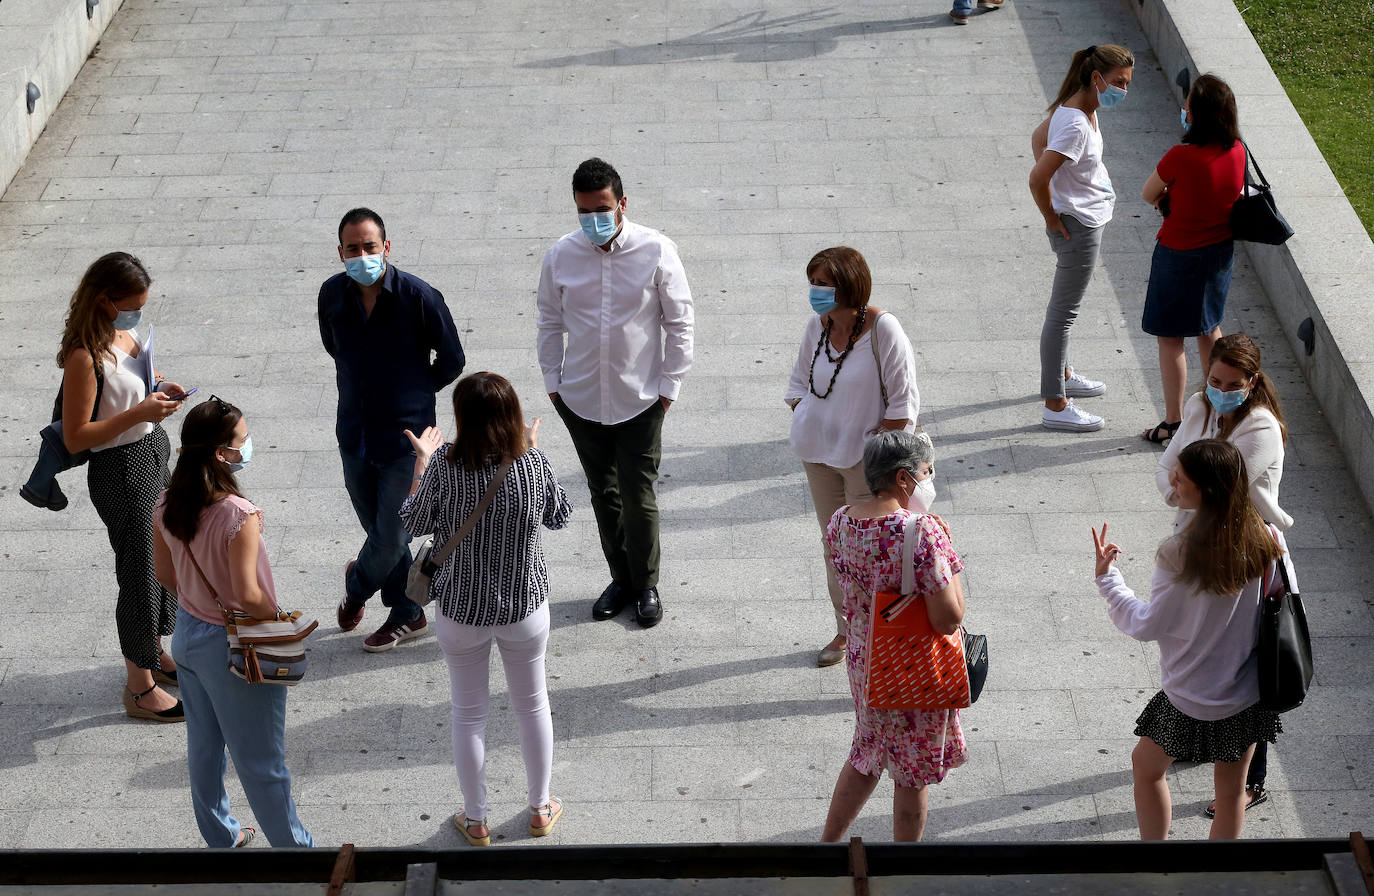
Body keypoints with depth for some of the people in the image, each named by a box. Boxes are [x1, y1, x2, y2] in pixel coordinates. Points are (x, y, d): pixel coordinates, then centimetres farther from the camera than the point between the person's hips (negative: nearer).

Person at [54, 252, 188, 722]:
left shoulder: (126, 336, 2)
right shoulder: (85, 357, -24)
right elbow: (75, 437, -24)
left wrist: (159, 392, 0)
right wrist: (140, 413, -28)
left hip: (154, 455, 9)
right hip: (120, 471, -9)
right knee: (138, 571, 2)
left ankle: (155, 652, 41)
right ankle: (140, 686, 16)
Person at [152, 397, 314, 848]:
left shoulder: (167, 505, -8)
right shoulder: (238, 515, -30)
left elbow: (165, 574, 5)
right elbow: (248, 595, -29)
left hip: (187, 636, 7)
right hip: (233, 648, -7)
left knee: (204, 747, 24)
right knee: (260, 762, 9)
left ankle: (220, 836, 41)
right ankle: (293, 845, 25)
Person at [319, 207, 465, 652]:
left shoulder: (418, 297, -16)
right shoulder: (332, 294, -3)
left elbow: (450, 361, -4)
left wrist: (411, 394, 6)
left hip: (405, 435, -4)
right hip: (355, 432, 4)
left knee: (392, 538, 1)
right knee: (378, 529, 14)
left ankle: (357, 582, 32)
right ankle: (407, 614, 32)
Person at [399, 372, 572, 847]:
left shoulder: (444, 467, -22)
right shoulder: (533, 464, -17)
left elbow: (413, 524, -6)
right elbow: (559, 515, 2)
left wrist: (421, 462, 5)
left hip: (461, 612, -1)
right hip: (524, 607, 1)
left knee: (468, 715, 17)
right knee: (533, 705, 22)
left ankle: (475, 821, 31)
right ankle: (541, 808, 36)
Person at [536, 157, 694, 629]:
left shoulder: (656, 251, -12)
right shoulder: (560, 256, -4)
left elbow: (679, 321, -4)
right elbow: (551, 323, 9)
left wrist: (669, 384, -4)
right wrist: (552, 381, 7)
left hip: (640, 399, -3)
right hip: (581, 398, 3)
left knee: (638, 496, 3)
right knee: (603, 493, 14)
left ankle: (647, 584, 22)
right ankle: (621, 578, 31)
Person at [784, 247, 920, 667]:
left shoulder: (881, 328, -18)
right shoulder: (817, 326, -1)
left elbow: (903, 403, -15)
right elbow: (800, 380, 16)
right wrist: (804, 428, 4)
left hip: (866, 458, -6)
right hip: (819, 453, 6)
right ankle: (845, 629, 32)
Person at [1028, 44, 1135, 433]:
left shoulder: (1084, 110, 1)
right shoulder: (1075, 123, -29)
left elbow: (1039, 137, 18)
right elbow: (1037, 180, -32)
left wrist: (1063, 180, 13)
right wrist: (1052, 219, -17)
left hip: (1087, 221, 10)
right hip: (1077, 226, -10)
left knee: (1065, 306, 25)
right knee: (1063, 312, -1)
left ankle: (1062, 375, 44)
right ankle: (1055, 406, 7)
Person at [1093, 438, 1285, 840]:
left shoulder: (1180, 554, -27)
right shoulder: (1267, 537, -14)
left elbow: (1146, 625, -15)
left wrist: (1107, 576, -5)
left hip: (1191, 700, -4)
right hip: (1251, 694, 4)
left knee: (1146, 766, 22)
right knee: (1231, 792, 18)